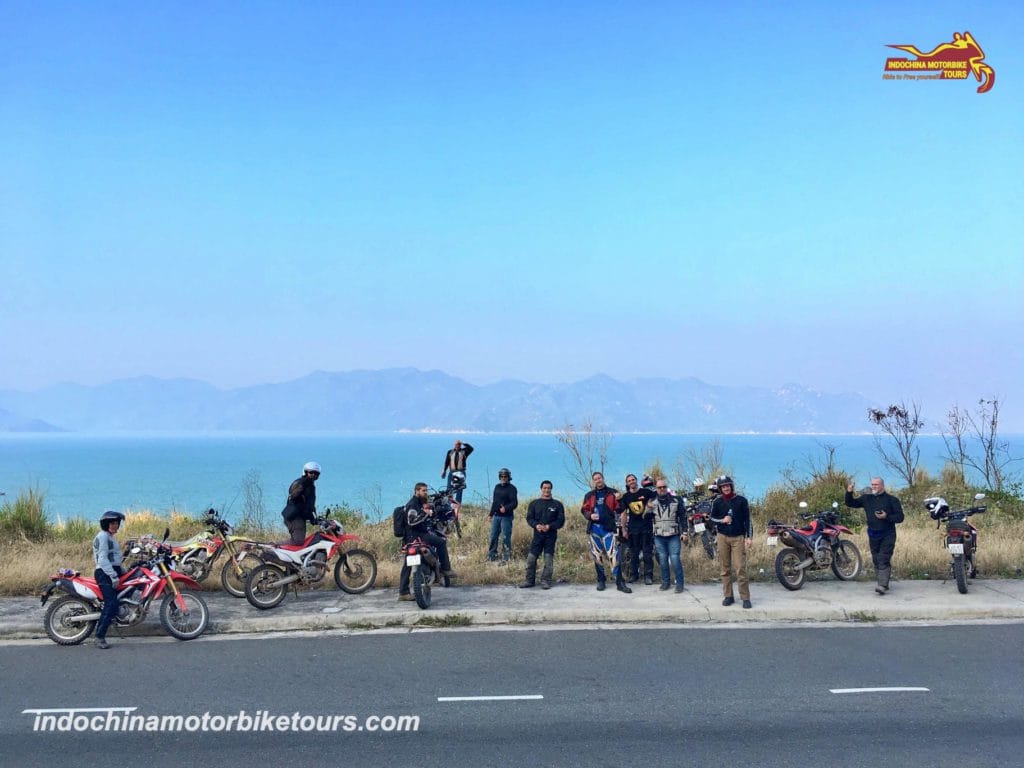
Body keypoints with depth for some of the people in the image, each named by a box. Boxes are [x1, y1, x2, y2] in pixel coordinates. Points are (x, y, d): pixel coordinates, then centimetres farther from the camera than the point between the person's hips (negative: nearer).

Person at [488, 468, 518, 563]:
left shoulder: (512, 488, -7)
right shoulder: (497, 487, 15)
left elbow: (515, 503, -16)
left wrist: (506, 508, -32)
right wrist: (491, 514, 21)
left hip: (506, 517, -7)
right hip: (496, 516, 7)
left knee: (505, 538, -6)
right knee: (493, 536, 10)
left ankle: (506, 558, 0)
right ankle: (491, 556, 20)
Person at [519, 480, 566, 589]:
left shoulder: (557, 504, 7)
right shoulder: (534, 503, 11)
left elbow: (561, 520, 1)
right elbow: (529, 518, 7)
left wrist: (549, 526, -14)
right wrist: (536, 525, -13)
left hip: (551, 535, -1)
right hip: (537, 535, 1)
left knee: (548, 559, -4)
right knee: (531, 558, -3)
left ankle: (545, 581, 3)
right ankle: (529, 580, 8)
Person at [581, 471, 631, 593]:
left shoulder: (612, 493, 6)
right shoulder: (589, 495, 11)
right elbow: (583, 510, 12)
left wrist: (618, 500, -16)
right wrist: (590, 516, -8)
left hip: (608, 528, -3)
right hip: (594, 528, 3)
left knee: (613, 555, -11)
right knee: (596, 555, 7)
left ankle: (620, 583, -11)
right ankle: (601, 581, 18)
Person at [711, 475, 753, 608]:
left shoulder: (741, 500, -1)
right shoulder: (717, 502, 3)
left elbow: (747, 520, 1)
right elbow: (712, 518, 9)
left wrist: (749, 537, -4)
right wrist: (722, 520, -11)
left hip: (738, 538, -2)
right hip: (723, 537, 2)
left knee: (740, 568, -8)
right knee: (725, 568, 4)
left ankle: (745, 598, -4)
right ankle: (728, 596, 11)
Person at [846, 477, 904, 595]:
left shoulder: (891, 499, -1)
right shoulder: (866, 499, 10)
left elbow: (900, 517, -3)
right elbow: (850, 503, 14)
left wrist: (886, 517, -19)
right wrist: (849, 493, -5)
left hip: (887, 534, -5)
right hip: (873, 535, 5)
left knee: (884, 560, -14)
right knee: (876, 560, 9)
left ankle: (882, 585, -21)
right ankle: (880, 583, 18)